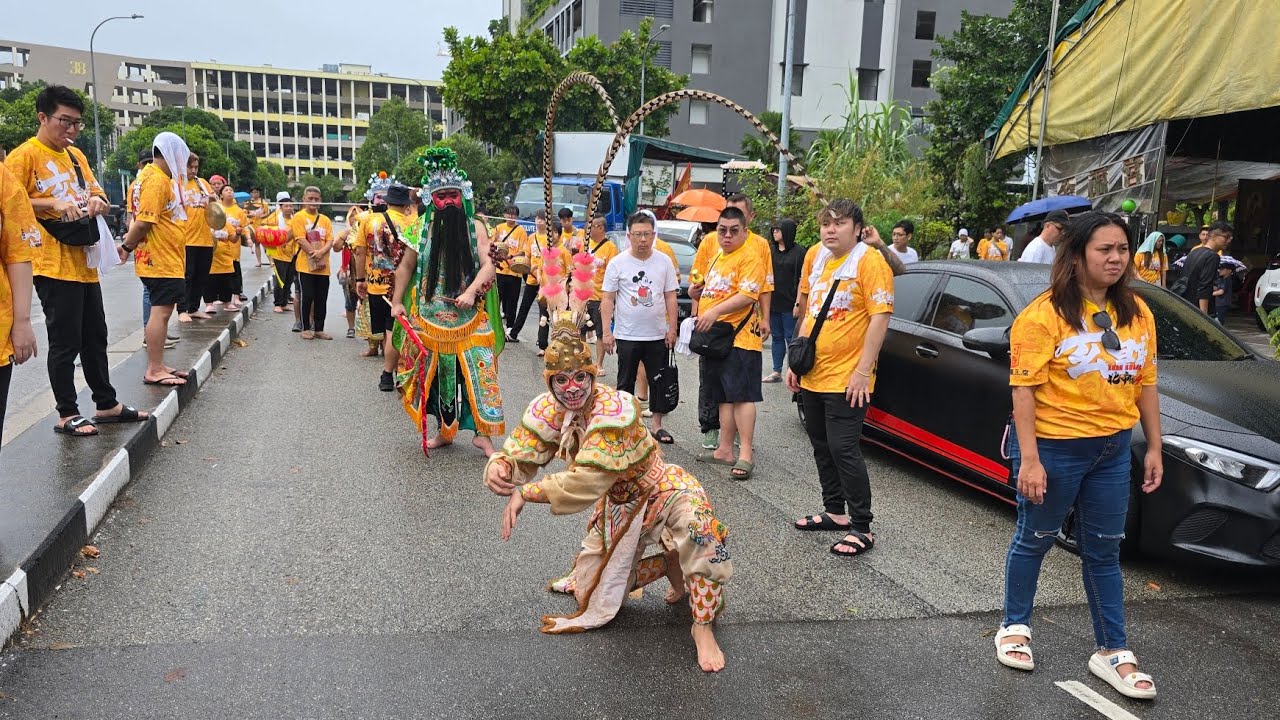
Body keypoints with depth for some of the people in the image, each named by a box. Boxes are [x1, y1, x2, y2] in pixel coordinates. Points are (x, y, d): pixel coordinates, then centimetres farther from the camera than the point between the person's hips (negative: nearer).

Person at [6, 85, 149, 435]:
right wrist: (51, 203, -23)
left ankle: (106, 403, 24)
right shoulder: (24, 155, -7)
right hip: (54, 264, -7)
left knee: (95, 336, 14)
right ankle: (67, 414, 8)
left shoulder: (76, 155, 14)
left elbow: (96, 192, 20)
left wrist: (97, 200, -2)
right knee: (65, 341, -3)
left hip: (84, 261, 8)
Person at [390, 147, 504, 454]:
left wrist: (471, 292, -22)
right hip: (430, 317, 2)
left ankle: (483, 433, 1)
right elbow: (406, 266, 12)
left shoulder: (474, 227, 0)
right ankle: (445, 430, 25)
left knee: (477, 371, -8)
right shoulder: (422, 228, 4)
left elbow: (488, 265, -7)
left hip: (469, 317, -2)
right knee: (438, 374, 10)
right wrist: (397, 302, 5)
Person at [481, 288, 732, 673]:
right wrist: (499, 468, -40)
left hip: (662, 490, -7)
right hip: (618, 505, 7)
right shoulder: (548, 410, -13)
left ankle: (703, 626, -25)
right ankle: (668, 564, 31)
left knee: (696, 519, -40)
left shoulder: (614, 411, -34)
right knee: (594, 592, 11)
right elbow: (519, 457, -16)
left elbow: (586, 482, -39)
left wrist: (527, 492, -37)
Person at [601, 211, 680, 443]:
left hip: (658, 336, 2)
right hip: (626, 336, -2)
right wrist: (607, 332, -9)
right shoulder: (617, 263, -4)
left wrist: (672, 328, -1)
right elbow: (607, 299, -3)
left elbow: (670, 297, 5)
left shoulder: (664, 261, 2)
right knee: (625, 383, 9)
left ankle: (656, 425, 21)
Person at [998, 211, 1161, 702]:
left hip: (1113, 449, 6)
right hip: (1054, 447, -5)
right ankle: (1015, 626, 31)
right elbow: (1024, 388, -17)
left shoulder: (1137, 312, 5)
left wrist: (1154, 447, 9)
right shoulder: (1046, 313, -15)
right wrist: (1028, 459, -21)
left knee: (1104, 552, 14)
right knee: (1034, 541, 12)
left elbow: (1145, 384, 11)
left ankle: (1112, 652, 25)